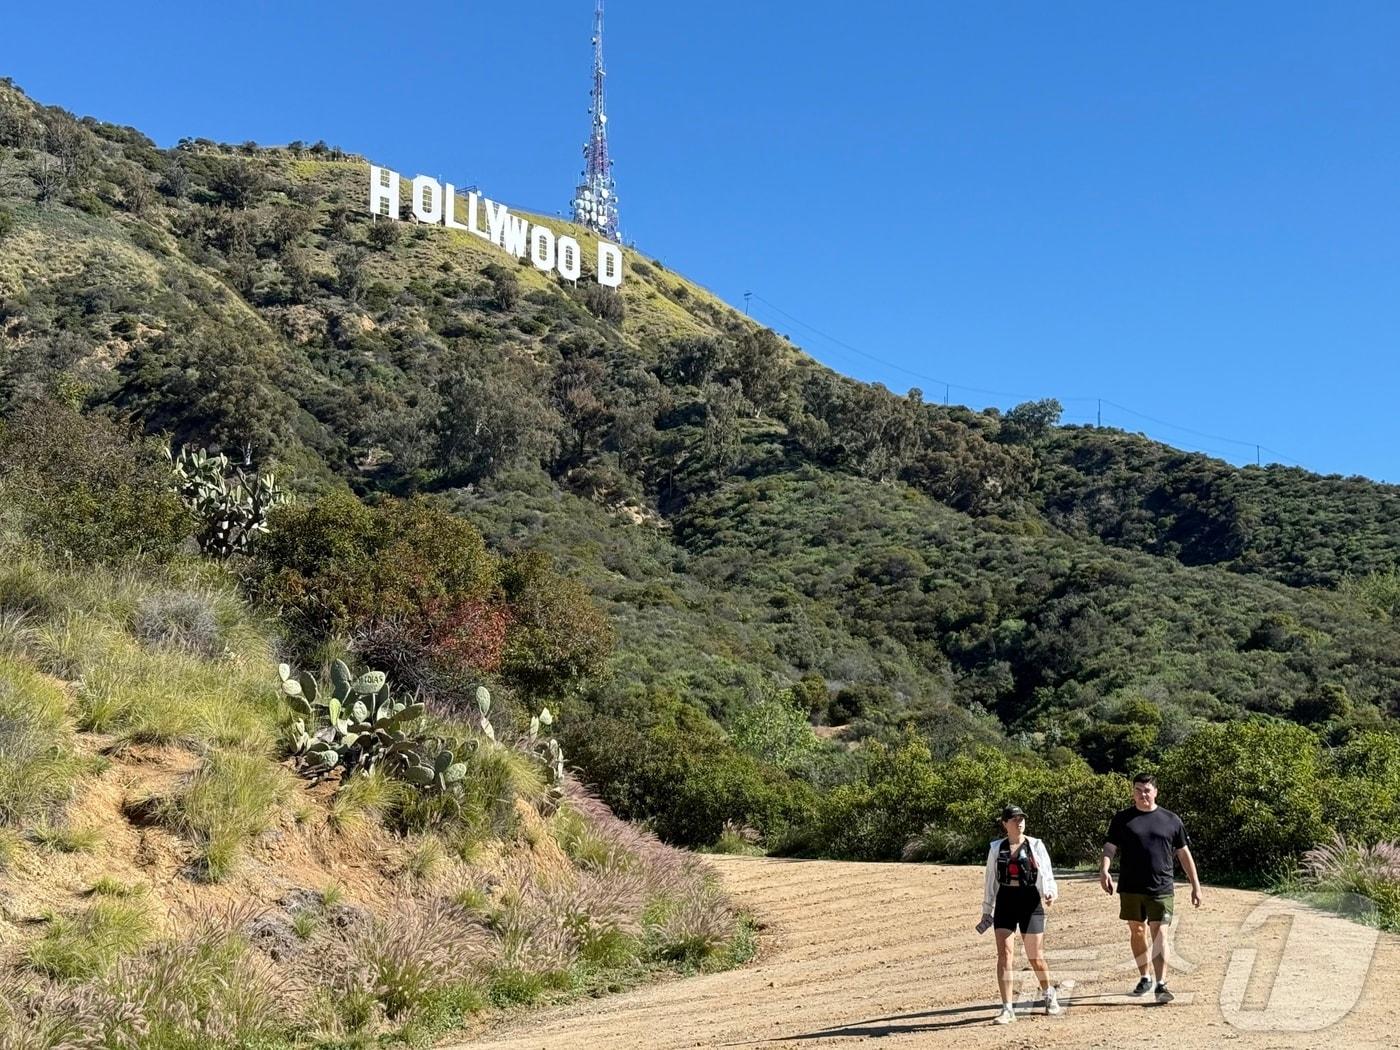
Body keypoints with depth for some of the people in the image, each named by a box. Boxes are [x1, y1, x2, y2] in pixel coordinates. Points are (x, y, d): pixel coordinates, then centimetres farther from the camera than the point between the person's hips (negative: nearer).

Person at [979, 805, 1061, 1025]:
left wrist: (1050, 892, -24)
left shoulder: (1035, 846, 1)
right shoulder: (996, 848, 7)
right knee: (1004, 954, -10)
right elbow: (991, 881, 13)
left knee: (1035, 957, 5)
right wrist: (986, 911, 14)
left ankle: (1048, 994, 34)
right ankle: (1007, 1008, -7)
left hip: (1031, 902, -2)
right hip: (1005, 902, 2)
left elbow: (1046, 874, -3)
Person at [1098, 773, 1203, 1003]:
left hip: (1161, 889, -1)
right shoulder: (1122, 819, 5)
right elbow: (1110, 848, -1)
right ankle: (1144, 978, 28)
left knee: (1159, 935, -10)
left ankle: (1160, 984, -10)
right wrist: (1104, 871, -20)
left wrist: (1195, 885, 10)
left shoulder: (1171, 820, 6)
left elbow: (1184, 854, 12)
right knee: (1137, 932, 12)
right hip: (1131, 889, 1)